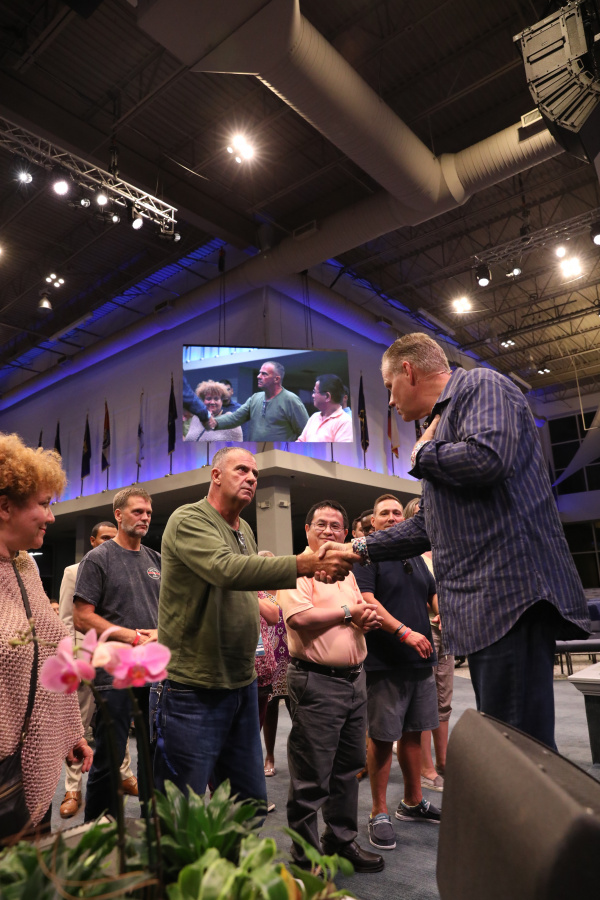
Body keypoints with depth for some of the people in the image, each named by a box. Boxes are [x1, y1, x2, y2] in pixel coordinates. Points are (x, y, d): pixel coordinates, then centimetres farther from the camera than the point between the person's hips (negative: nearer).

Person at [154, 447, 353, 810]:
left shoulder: (245, 530, 14)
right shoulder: (189, 519, -13)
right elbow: (227, 570, -31)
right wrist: (303, 564, -36)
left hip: (242, 684, 8)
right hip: (195, 688, -8)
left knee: (251, 804, 17)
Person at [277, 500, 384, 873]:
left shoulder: (347, 572, 15)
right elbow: (300, 618, -24)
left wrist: (368, 618, -1)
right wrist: (348, 612, -12)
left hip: (354, 677, 8)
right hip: (317, 681, -8)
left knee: (348, 768, 19)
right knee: (311, 779, 4)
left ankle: (342, 840, 36)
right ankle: (305, 857, 21)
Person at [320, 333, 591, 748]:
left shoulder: (480, 385, -1)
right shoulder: (447, 416, 27)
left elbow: (487, 459, -24)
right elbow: (429, 525, 29)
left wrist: (422, 453, -3)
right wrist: (360, 549, 26)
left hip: (510, 592, -10)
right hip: (484, 605, 10)